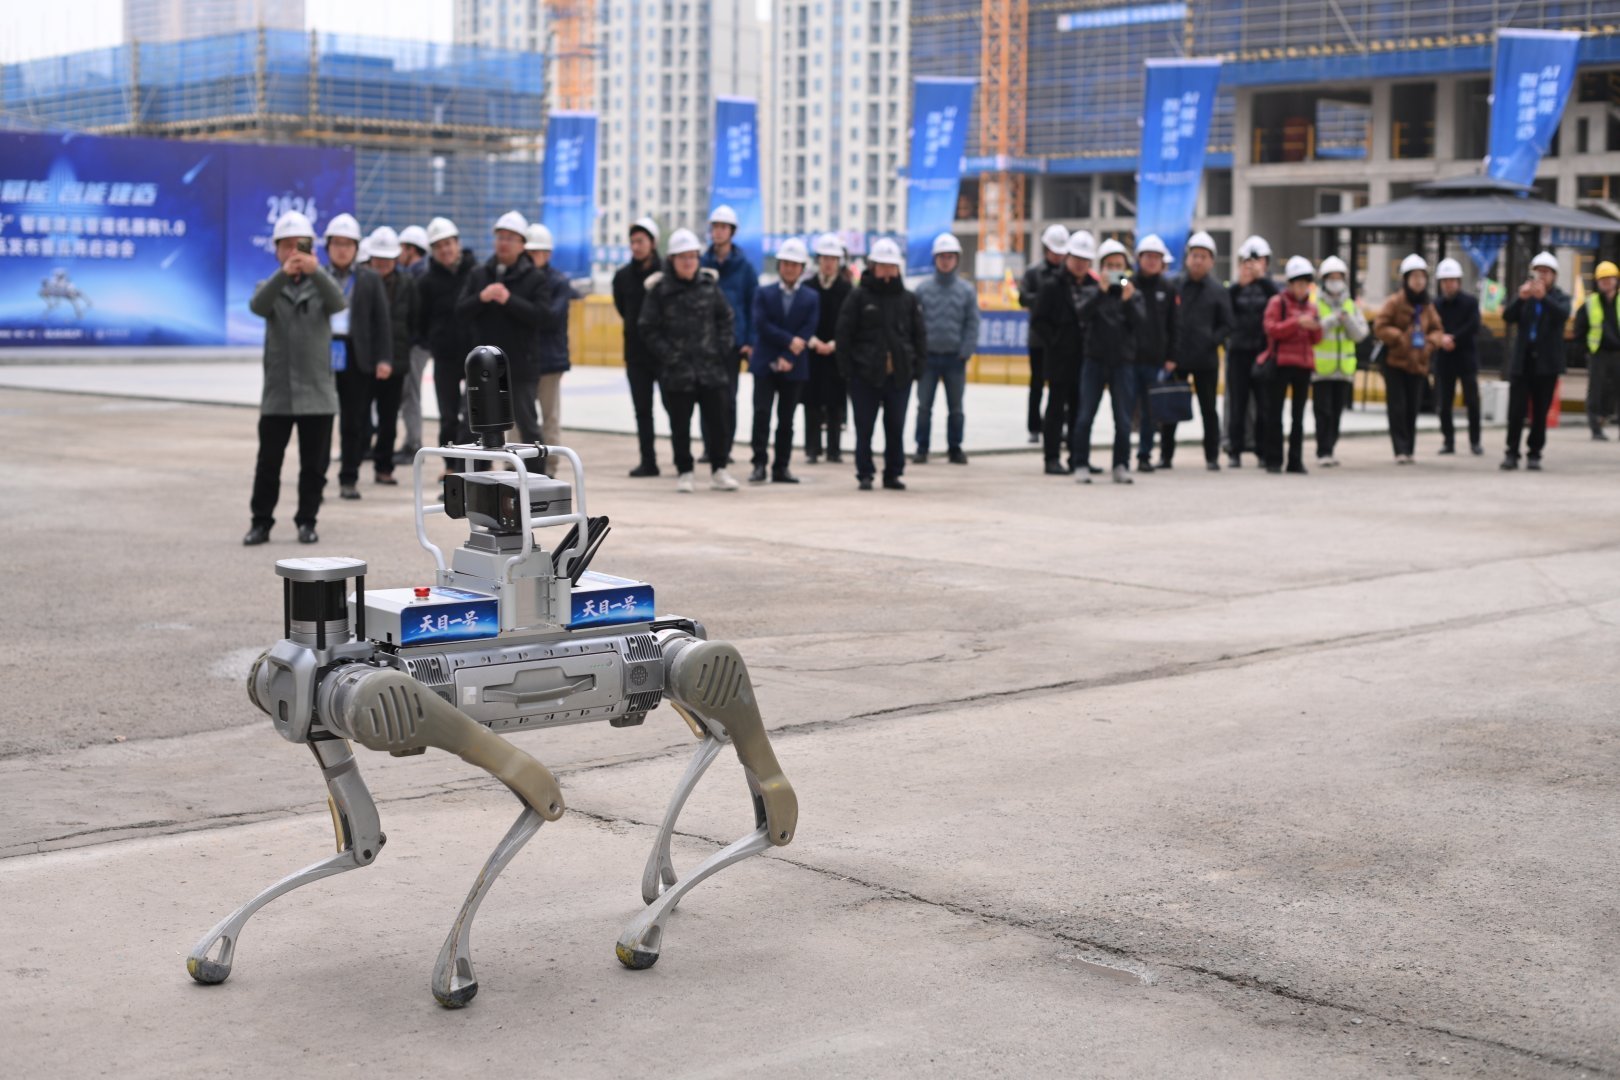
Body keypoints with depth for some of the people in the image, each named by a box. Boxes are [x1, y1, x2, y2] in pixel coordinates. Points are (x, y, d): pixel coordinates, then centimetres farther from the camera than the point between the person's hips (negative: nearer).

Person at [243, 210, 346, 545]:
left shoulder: (320, 286, 7)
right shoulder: (270, 287, 7)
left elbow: (338, 302, -17)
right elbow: (257, 306, -16)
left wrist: (316, 272, -36)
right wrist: (283, 274, -35)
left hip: (316, 392, 0)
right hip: (277, 392, 0)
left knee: (314, 464, 4)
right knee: (268, 463, 1)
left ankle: (307, 521, 15)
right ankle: (261, 521, 11)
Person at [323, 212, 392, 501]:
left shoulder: (370, 281, 8)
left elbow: (382, 322, 5)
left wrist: (384, 359, -4)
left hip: (356, 358, 1)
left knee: (354, 422, 4)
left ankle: (349, 480, 13)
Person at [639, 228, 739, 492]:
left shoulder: (709, 284, 4)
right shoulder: (659, 289, -4)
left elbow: (724, 318, 13)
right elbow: (648, 328, -1)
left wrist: (723, 347, 2)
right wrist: (667, 354, -8)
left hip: (711, 367, 2)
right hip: (676, 370, -2)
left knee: (719, 418, 4)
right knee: (680, 424, 5)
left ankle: (718, 470, 17)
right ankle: (684, 473, 16)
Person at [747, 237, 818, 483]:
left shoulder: (811, 299, 6)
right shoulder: (764, 294, 6)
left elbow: (807, 333, -4)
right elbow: (761, 325, -6)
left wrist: (788, 358, -14)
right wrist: (789, 341, -15)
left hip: (794, 368, 1)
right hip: (765, 364, -1)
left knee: (786, 419, 4)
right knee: (761, 413, -9)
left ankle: (781, 467, 9)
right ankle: (760, 464, -8)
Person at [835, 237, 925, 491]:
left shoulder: (908, 299, 8)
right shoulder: (858, 296, -1)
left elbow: (919, 335, 12)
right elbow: (844, 334, -2)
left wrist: (917, 365, 3)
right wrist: (847, 369, -7)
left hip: (900, 375, 2)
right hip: (865, 374, -2)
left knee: (896, 427, 7)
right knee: (864, 427, 3)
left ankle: (893, 474, 16)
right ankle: (865, 474, 11)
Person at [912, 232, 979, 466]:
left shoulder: (967, 291, 2)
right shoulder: (922, 289, 1)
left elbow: (972, 324, 1)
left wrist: (965, 352, -7)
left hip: (955, 358, 0)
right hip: (928, 357, 0)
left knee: (956, 408, 7)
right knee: (924, 406, 1)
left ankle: (955, 448, 17)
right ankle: (922, 448, 8)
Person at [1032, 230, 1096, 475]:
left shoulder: (1095, 287, 8)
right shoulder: (1053, 287, -1)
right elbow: (1038, 320, -4)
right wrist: (1054, 342, -9)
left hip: (1086, 359, 4)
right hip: (1060, 360, -4)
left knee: (1080, 410, 8)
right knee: (1057, 408, 1)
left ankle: (1077, 457, 15)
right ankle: (1053, 459, 3)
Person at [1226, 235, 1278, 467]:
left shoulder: (1268, 285, 7)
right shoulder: (1235, 288, 9)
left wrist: (1262, 277, -22)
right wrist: (1238, 284, -21)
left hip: (1264, 352, 0)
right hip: (1238, 352, 0)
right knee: (1237, 403, 1)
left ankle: (1263, 450, 7)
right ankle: (1234, 451, 5)